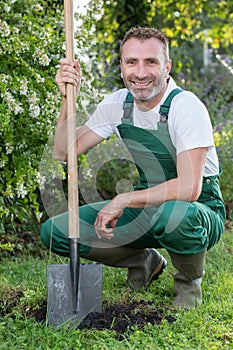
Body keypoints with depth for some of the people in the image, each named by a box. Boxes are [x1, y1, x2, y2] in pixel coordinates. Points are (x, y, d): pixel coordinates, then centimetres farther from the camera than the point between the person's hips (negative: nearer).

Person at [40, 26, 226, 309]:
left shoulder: (185, 106, -21)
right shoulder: (118, 103, -2)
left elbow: (189, 188, -31)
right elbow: (64, 152, 0)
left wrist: (123, 200, -29)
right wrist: (68, 99, -13)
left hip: (199, 211, -5)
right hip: (146, 208, 6)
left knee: (172, 214, -43)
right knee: (53, 232, -7)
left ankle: (190, 282, -7)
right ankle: (145, 262, 13)